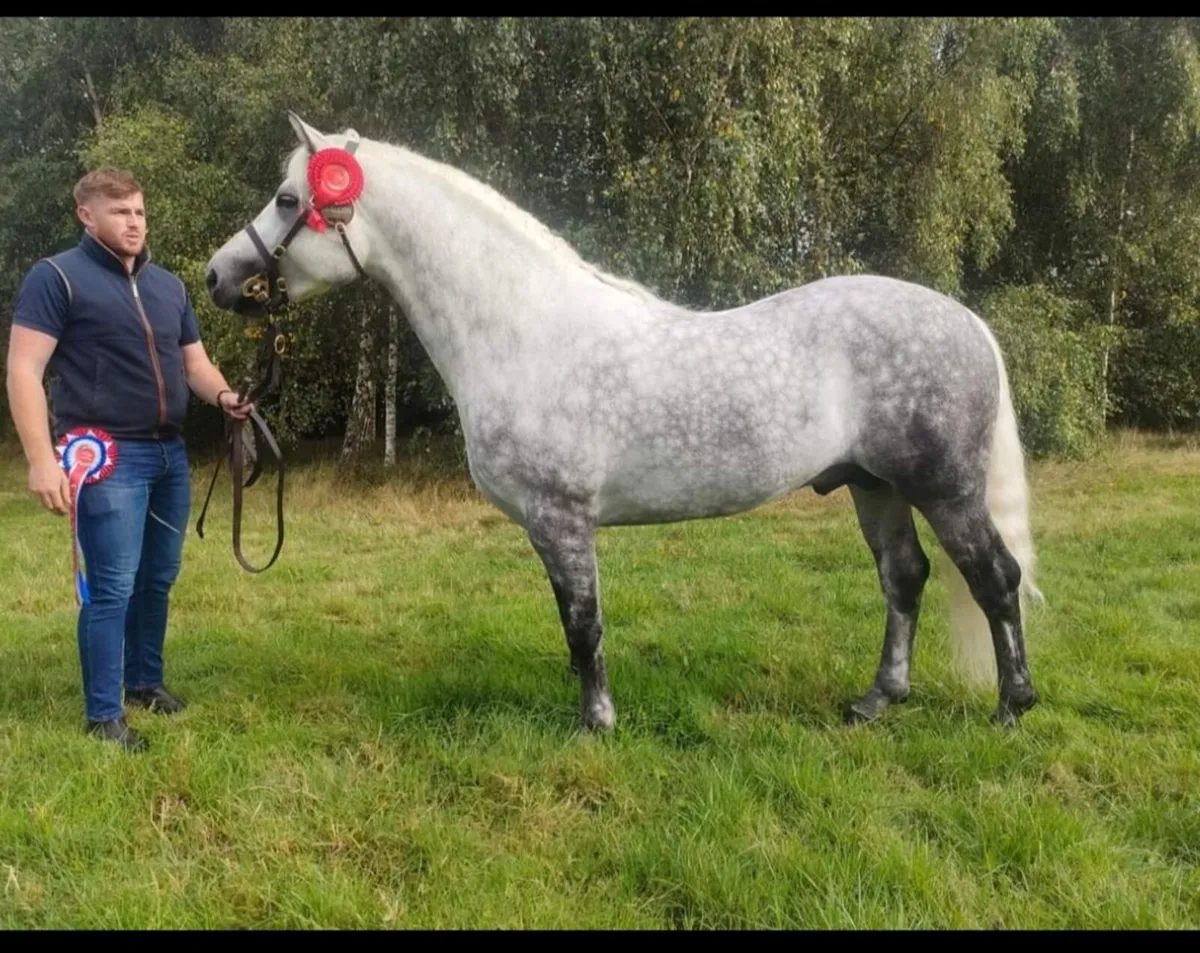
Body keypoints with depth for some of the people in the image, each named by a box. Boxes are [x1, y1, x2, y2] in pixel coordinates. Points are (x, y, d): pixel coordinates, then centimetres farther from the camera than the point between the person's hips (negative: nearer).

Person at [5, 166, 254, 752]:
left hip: (170, 453, 7)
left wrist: (224, 396, -3)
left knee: (158, 579, 14)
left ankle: (146, 683, 30)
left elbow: (194, 363, 20)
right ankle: (102, 716, 5)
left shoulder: (169, 285, 15)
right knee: (112, 587, -6)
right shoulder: (56, 278, -5)